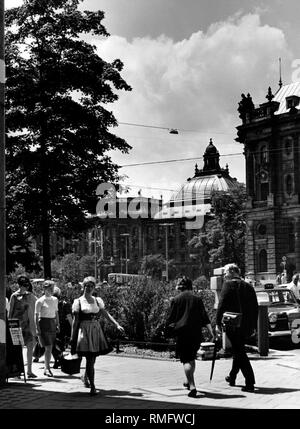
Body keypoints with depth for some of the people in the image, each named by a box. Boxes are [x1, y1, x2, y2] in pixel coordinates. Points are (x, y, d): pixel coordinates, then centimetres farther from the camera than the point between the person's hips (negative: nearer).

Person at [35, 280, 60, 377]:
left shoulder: (55, 300, 11)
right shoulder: (40, 301, -6)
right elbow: (36, 315, -7)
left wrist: (58, 324, 14)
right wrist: (37, 328, -12)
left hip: (52, 323, 6)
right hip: (44, 323, -6)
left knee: (50, 348, 6)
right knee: (48, 347, -11)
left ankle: (46, 368, 14)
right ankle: (47, 368, -6)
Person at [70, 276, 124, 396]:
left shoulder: (97, 300, 10)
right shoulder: (78, 301, 0)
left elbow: (106, 314, 5)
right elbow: (75, 320, -1)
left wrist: (117, 324, -8)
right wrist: (72, 337, -3)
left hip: (96, 330, 4)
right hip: (84, 330, -4)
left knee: (92, 359, 8)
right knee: (90, 360, -9)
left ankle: (85, 377, 37)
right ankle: (92, 387, -6)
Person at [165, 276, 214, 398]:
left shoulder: (175, 300, 1)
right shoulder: (197, 299, 7)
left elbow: (170, 319, 2)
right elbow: (205, 318, 1)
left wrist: (169, 326, 21)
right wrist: (211, 331, -1)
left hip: (182, 333, -3)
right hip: (196, 333, 4)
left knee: (186, 360, -4)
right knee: (192, 358, 22)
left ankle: (192, 386, -18)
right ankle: (189, 381, 39)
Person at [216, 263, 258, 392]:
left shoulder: (229, 285, -5)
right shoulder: (249, 287, 12)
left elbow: (222, 304, -13)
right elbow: (255, 308, 14)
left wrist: (218, 323, -11)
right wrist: (253, 326, 19)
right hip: (247, 326, 7)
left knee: (239, 352, -4)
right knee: (239, 351, 22)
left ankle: (250, 383, -9)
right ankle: (232, 377, 38)